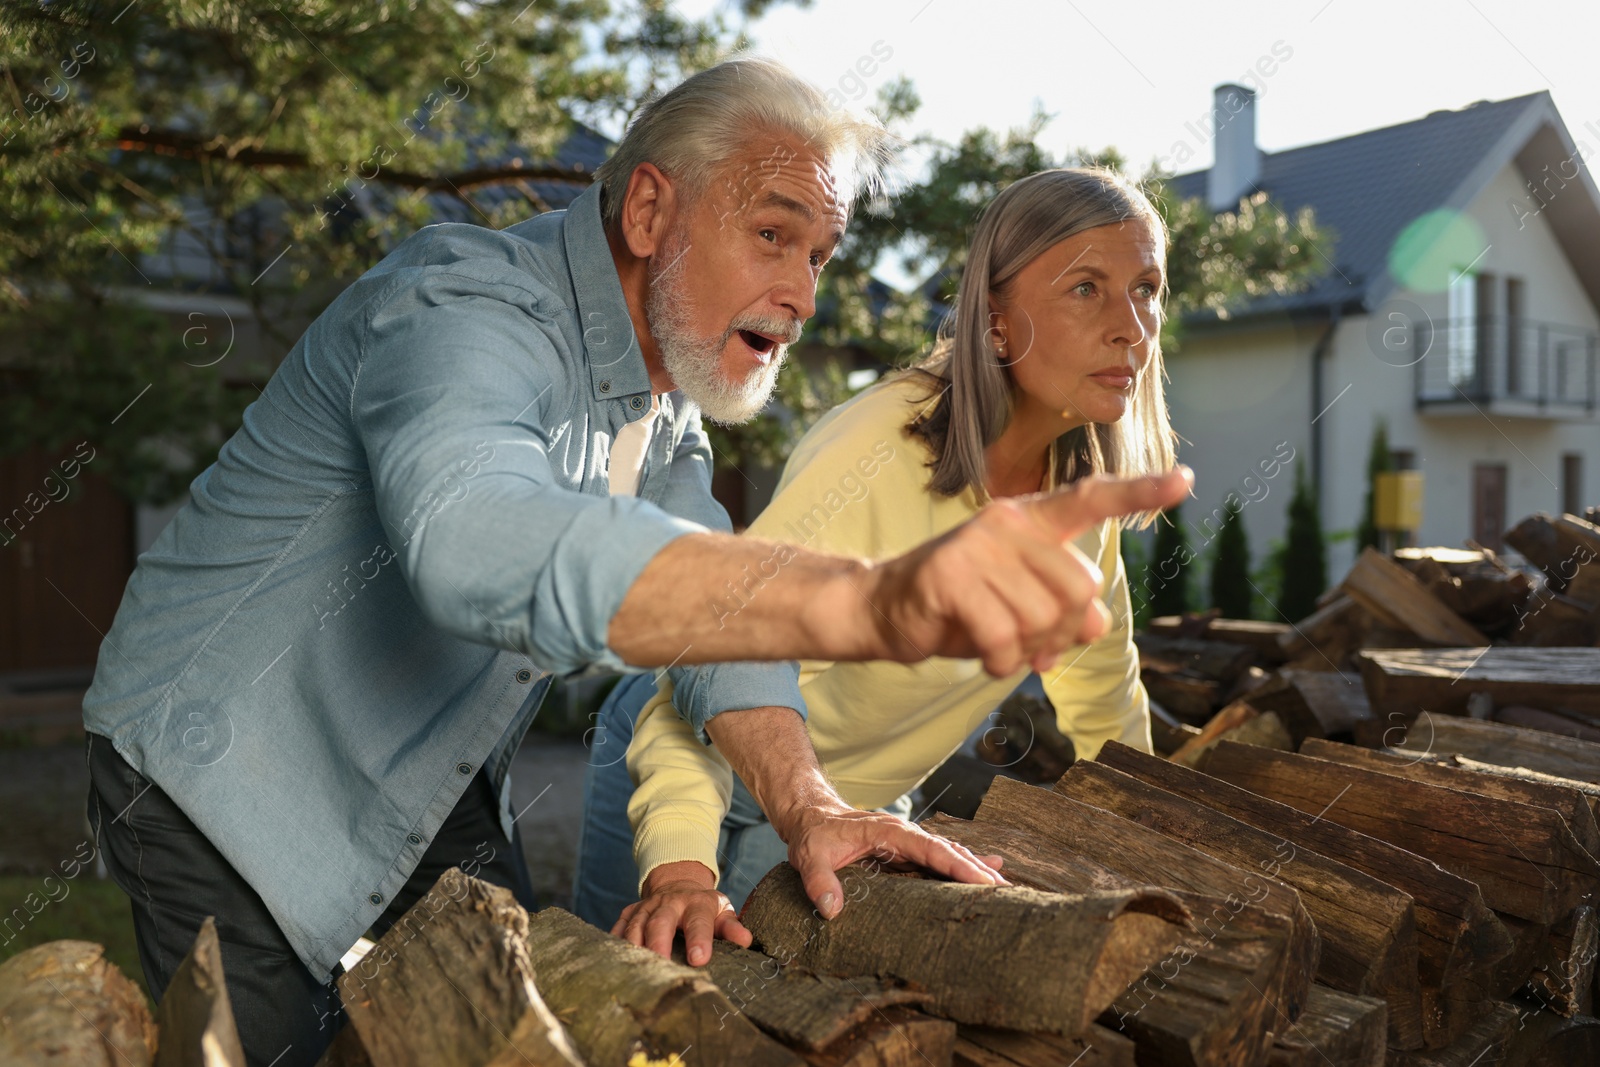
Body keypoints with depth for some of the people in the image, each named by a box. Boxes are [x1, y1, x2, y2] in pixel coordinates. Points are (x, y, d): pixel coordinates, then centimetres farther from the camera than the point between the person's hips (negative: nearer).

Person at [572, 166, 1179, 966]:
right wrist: (679, 869, -47)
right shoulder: (879, 451, -32)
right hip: (706, 773, -5)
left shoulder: (1083, 478, -10)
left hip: (865, 802, 6)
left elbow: (1099, 674, 8)